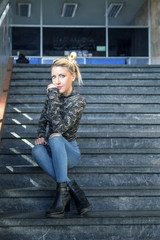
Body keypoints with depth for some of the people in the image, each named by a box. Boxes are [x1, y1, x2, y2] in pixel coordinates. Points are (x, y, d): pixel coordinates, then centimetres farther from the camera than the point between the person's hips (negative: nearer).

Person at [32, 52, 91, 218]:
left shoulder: (78, 101, -14)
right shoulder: (52, 95, 3)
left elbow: (59, 127, -27)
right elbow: (42, 121, 11)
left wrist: (53, 96, -25)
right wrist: (40, 136, -11)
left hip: (70, 151, -4)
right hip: (53, 150, 4)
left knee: (55, 138, -38)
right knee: (37, 150, -32)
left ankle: (62, 190, -38)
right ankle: (72, 188, -33)